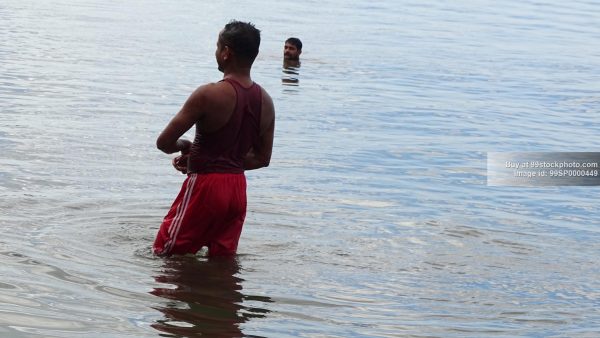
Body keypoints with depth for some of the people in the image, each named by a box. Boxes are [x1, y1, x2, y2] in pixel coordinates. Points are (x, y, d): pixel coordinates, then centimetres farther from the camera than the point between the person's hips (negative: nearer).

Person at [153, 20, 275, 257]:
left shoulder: (209, 95, -17)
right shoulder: (266, 101, 3)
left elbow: (164, 142, -13)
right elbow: (262, 159, 12)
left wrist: (185, 147, 9)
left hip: (204, 186, -6)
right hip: (237, 188, 6)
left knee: (164, 256, 5)